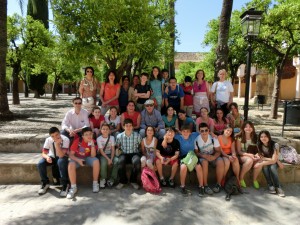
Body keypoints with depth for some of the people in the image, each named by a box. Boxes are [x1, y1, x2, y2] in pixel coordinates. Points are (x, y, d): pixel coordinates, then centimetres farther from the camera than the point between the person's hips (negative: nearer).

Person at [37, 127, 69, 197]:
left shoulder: (65, 139, -26)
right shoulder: (48, 140, -16)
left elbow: (61, 155, -32)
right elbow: (43, 153, -12)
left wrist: (57, 144, -42)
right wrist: (47, 157, -35)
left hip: (62, 157, -3)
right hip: (52, 157, 4)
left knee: (61, 162, -39)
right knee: (40, 164, -25)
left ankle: (65, 184, -21)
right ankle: (45, 183, 1)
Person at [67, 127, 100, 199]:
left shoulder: (93, 142, -14)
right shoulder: (77, 141, -19)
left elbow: (93, 156, -19)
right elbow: (71, 154, -14)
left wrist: (92, 145, -31)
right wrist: (78, 160, -32)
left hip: (88, 158, 1)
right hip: (77, 158, -1)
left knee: (96, 161, -30)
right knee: (71, 165, -33)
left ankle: (95, 183, -11)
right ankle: (73, 187, -18)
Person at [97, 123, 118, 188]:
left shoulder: (112, 137, 0)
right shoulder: (99, 139, -5)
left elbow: (113, 149, -3)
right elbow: (101, 151, -9)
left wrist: (111, 159, -17)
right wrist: (108, 159, -20)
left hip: (111, 154, 2)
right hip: (103, 155, -2)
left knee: (116, 161, -29)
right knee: (103, 162, -35)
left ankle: (112, 179, -11)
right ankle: (103, 179, -10)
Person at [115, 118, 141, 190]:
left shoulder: (137, 135, -5)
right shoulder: (119, 136, -2)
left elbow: (140, 146, 6)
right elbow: (117, 146, 13)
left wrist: (137, 152, -5)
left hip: (134, 153, 0)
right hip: (124, 154, 1)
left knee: (137, 161, -34)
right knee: (121, 161, -34)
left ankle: (133, 181, -8)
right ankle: (123, 181, -8)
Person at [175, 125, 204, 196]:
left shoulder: (193, 135, 1)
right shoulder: (178, 137, -2)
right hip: (183, 156, -2)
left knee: (199, 167, -28)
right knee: (184, 166, -34)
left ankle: (201, 187, -10)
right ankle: (182, 186, -14)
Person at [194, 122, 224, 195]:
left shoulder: (213, 138, -12)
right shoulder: (197, 140, -14)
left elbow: (218, 151, -8)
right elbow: (196, 152, -6)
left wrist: (213, 157, -28)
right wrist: (203, 155, -25)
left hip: (213, 156, 2)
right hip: (202, 157, -1)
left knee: (221, 162, -28)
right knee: (204, 162, -35)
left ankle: (218, 184, -10)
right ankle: (205, 185, -24)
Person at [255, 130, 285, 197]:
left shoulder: (275, 145, -24)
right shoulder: (259, 145, -15)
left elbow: (274, 160, -27)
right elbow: (261, 158, -8)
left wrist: (261, 164, -32)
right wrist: (269, 159, -22)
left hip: (273, 163, -2)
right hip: (265, 162, 2)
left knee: (272, 167, -34)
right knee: (265, 166, -32)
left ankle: (278, 187, -22)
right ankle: (270, 186, -21)